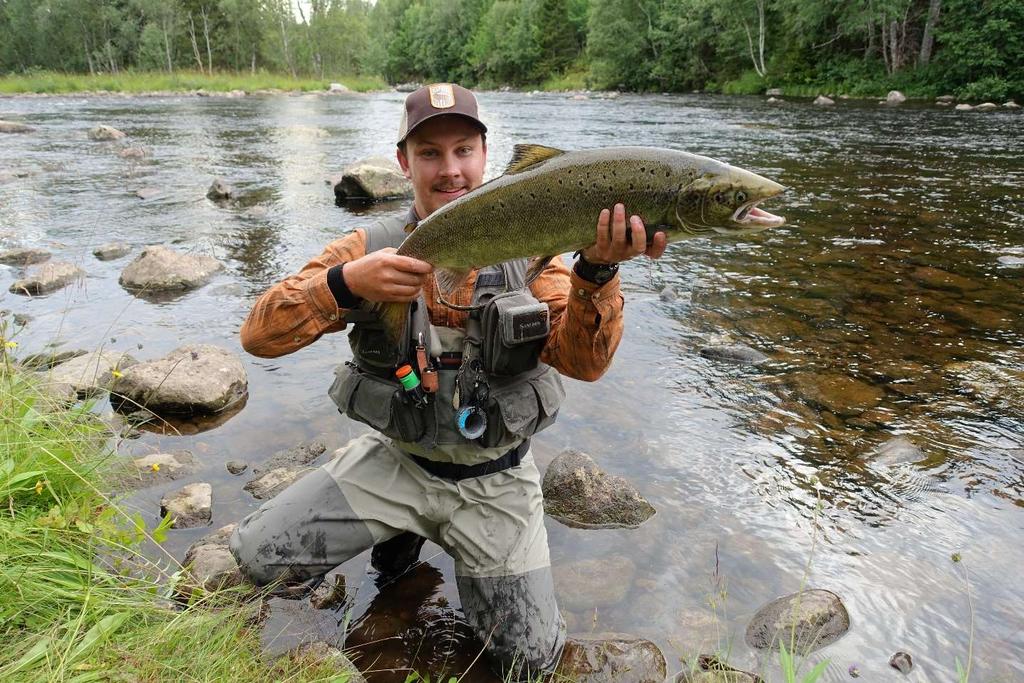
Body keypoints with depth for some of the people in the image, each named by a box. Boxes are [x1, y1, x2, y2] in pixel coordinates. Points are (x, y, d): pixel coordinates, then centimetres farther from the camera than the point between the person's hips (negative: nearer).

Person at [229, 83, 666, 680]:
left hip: (492, 479, 0)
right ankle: (403, 531, 16)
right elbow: (260, 335, -16)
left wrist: (597, 270, -40)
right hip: (395, 461, 1)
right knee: (259, 554, -10)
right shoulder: (370, 249, -9)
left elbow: (584, 362, -21)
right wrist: (346, 282, -34)